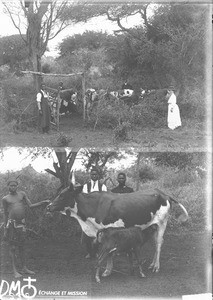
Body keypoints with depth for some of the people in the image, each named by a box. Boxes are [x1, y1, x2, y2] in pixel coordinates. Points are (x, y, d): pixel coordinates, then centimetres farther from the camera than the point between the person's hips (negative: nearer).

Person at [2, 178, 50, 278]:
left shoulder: (22, 194, 10)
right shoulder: (5, 199, 3)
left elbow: (30, 206, 9)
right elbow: (5, 214, 7)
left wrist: (43, 202, -2)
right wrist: (5, 229, 6)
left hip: (22, 223, 3)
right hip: (11, 224, -3)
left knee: (21, 246, 10)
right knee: (12, 247, 0)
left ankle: (24, 268, 19)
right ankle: (14, 270, 6)